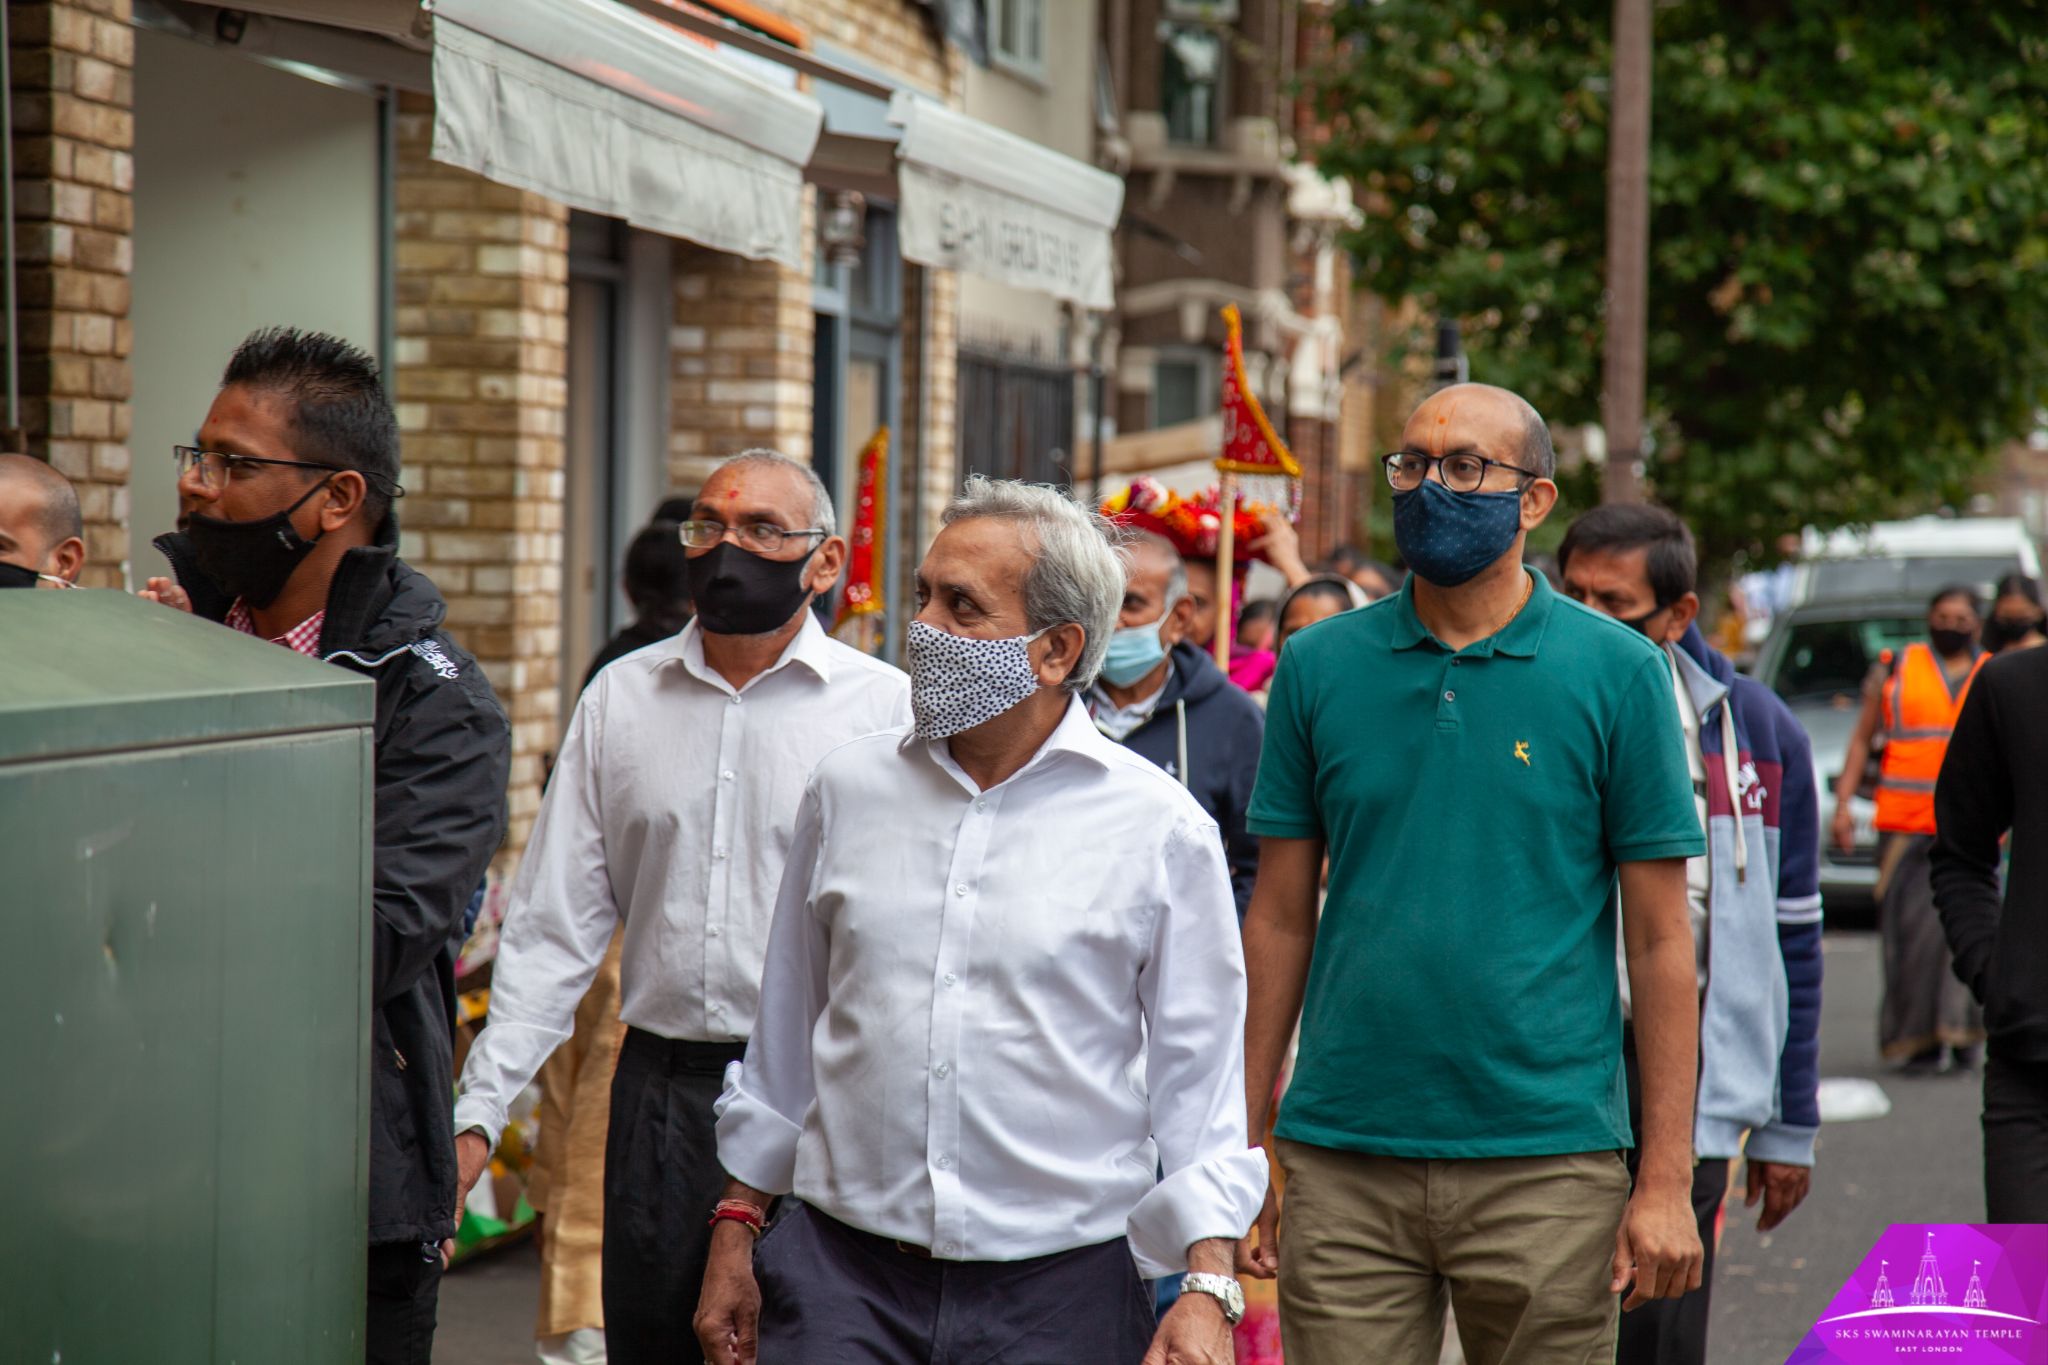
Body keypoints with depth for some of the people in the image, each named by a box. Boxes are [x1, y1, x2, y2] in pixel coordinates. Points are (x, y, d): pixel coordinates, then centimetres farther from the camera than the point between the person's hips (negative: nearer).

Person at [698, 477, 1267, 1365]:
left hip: (1060, 1291, -2)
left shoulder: (1161, 830, -2)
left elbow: (1202, 1082, 0)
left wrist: (1207, 1289, -8)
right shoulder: (847, 789, 7)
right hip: (843, 1274, 2)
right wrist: (737, 1228, 16)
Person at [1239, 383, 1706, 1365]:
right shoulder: (1319, 668, 6)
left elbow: (1660, 938, -1)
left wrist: (1667, 1179, -6)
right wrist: (1244, 1145, 4)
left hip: (1545, 1162, -2)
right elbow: (1280, 918, 8)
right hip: (1343, 1165, 2)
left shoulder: (1618, 673, -1)